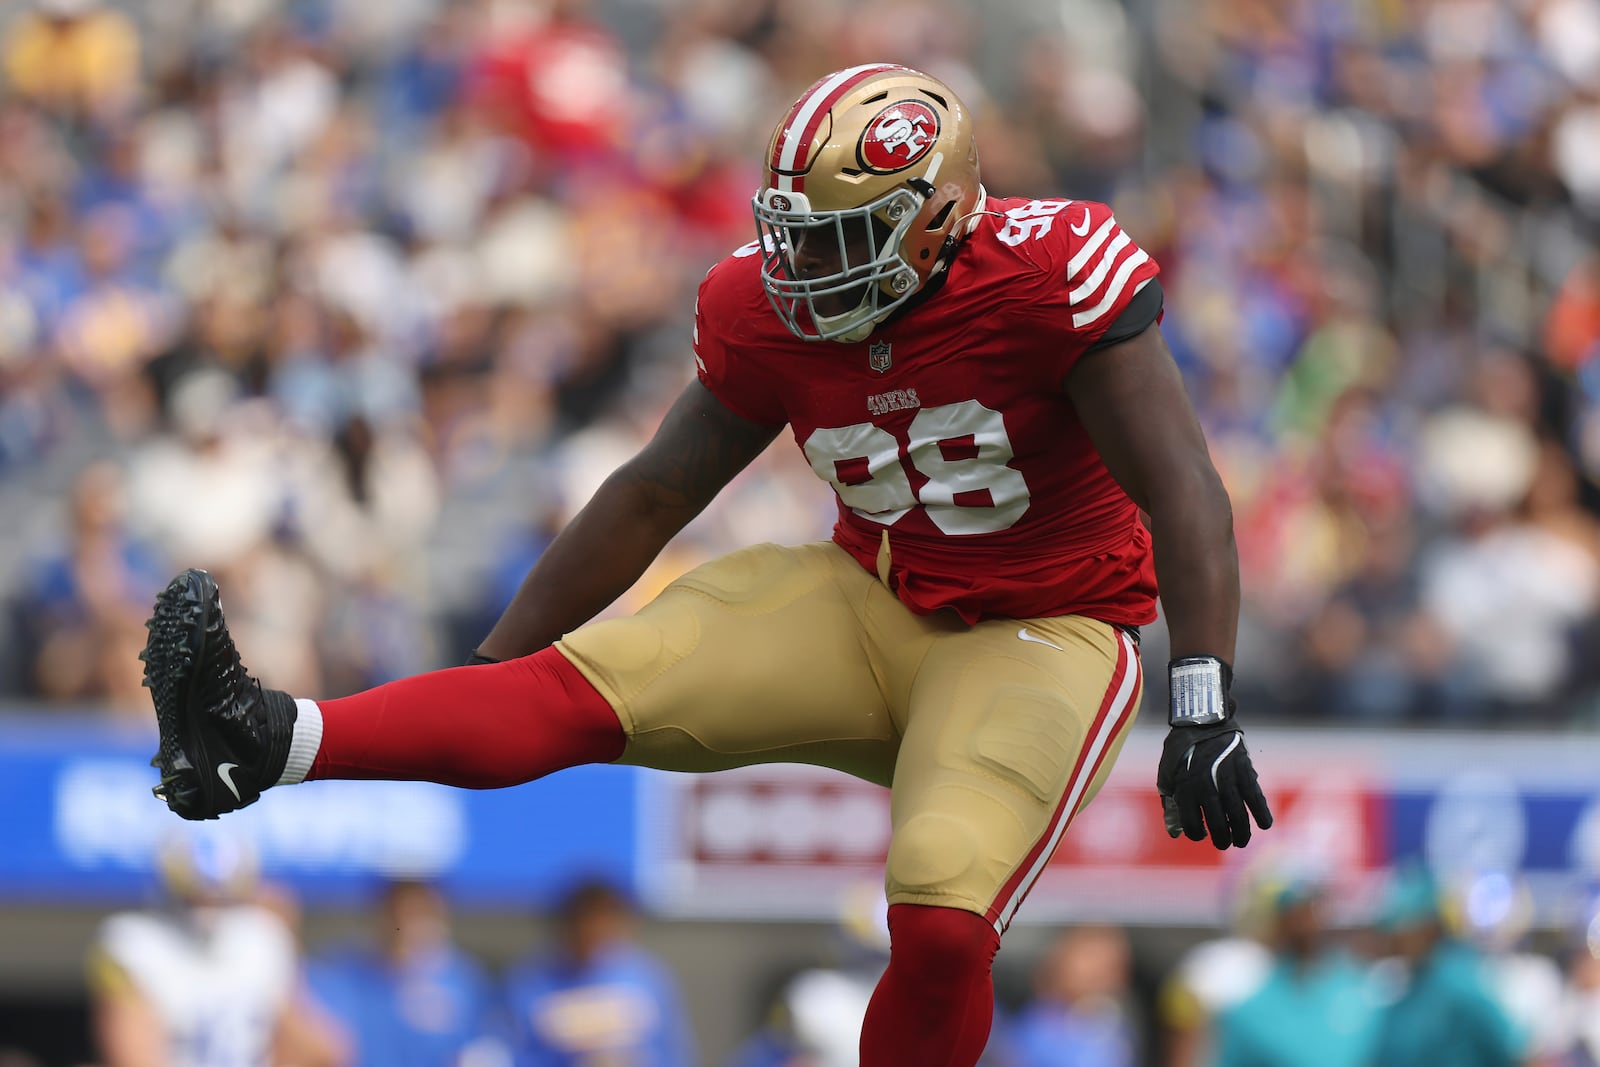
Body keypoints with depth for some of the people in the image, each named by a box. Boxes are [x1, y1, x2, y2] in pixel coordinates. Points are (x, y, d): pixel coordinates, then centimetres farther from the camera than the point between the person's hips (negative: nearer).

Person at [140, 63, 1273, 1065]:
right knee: (587, 686, -15)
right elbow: (651, 497, 6)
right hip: (875, 610, 5)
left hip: (1038, 640, -5)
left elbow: (1184, 496, -23)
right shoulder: (773, 316, -4)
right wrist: (489, 665, 6)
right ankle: (271, 740, -30)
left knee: (942, 925, -29)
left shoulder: (1050, 279, -21)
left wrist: (1204, 709, -33)